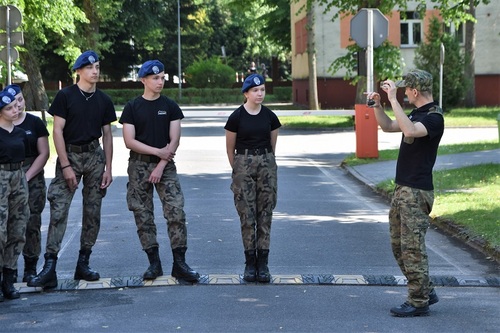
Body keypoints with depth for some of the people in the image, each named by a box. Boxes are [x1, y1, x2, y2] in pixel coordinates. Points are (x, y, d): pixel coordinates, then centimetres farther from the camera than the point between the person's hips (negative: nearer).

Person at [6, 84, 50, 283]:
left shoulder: (35, 123, 5)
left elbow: (44, 153, 2)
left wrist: (27, 176, -7)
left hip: (33, 179, 0)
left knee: (32, 224, -2)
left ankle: (30, 269, 5)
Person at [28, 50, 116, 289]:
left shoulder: (103, 100, 9)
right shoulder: (65, 96, -3)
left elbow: (107, 135, 12)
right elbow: (57, 131, -6)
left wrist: (108, 168, 6)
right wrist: (66, 166, -12)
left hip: (95, 155, 4)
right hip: (70, 154, -4)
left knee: (93, 211, 5)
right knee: (58, 210, -11)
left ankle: (83, 264, 13)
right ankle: (49, 267, -14)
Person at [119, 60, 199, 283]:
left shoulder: (170, 107, 6)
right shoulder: (132, 107, 2)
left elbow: (174, 141, 0)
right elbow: (129, 141, -5)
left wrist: (161, 166, -10)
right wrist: (158, 151, -11)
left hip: (165, 165, 0)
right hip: (139, 166, 0)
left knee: (176, 212, -11)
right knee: (143, 216, 1)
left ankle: (179, 264, -7)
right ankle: (154, 262, 11)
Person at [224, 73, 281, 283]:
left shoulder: (270, 117, 4)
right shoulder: (236, 117, -4)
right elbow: (230, 149, 6)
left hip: (267, 165, 2)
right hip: (243, 165, -2)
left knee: (265, 214, 1)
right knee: (247, 215, -1)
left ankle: (263, 263, 5)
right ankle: (250, 263, 6)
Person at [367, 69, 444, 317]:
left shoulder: (434, 117, -16)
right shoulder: (417, 114, 15)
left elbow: (409, 131, -35)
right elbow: (388, 126, 27)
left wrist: (393, 100, -31)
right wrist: (377, 105, 10)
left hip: (416, 192, -10)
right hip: (403, 188, 10)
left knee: (412, 247, -7)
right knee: (398, 245, 13)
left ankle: (419, 302, 1)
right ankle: (425, 292, 22)